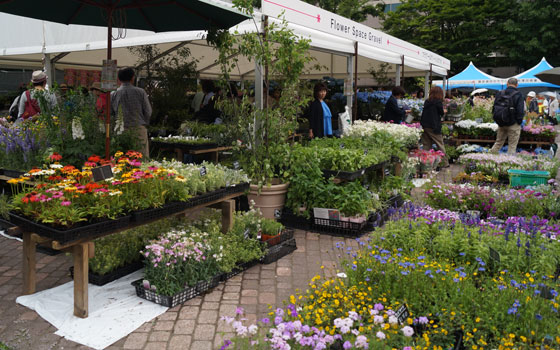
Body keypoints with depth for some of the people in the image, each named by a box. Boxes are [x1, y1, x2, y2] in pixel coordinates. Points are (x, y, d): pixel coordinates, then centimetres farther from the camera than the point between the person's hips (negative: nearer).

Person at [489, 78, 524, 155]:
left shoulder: (500, 93, 4)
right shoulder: (518, 95, -10)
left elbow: (494, 108, 9)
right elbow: (520, 111, -13)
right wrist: (519, 122, -2)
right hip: (513, 124, -4)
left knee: (498, 142, 18)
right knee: (512, 146, 3)